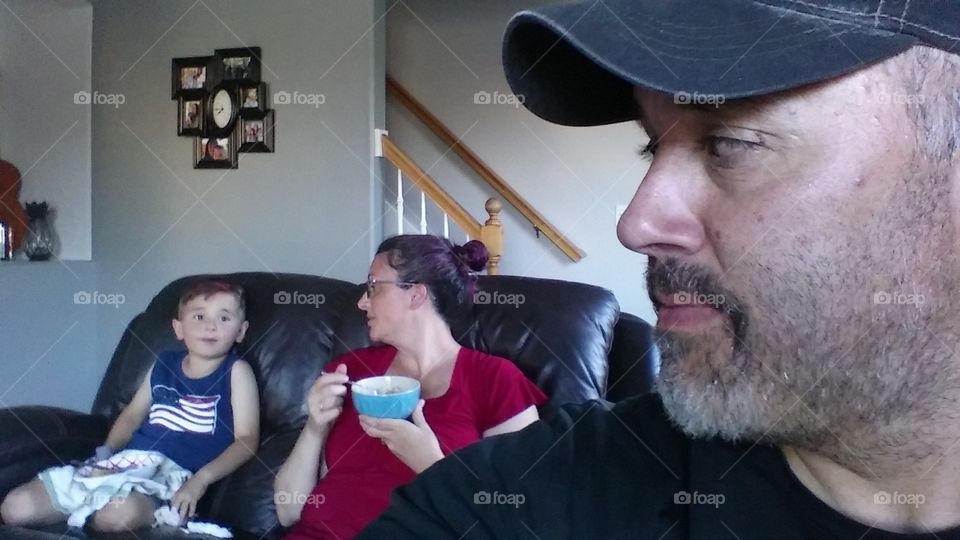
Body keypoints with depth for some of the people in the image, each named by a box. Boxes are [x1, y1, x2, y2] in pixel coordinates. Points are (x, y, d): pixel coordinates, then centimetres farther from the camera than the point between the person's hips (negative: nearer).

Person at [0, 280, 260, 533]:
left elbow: (246, 440, -6)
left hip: (172, 473, -4)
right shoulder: (163, 364, 15)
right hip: (125, 461, 4)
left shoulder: (236, 372, 1)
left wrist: (201, 480, -20)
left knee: (120, 513, -39)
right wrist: (106, 451, 5)